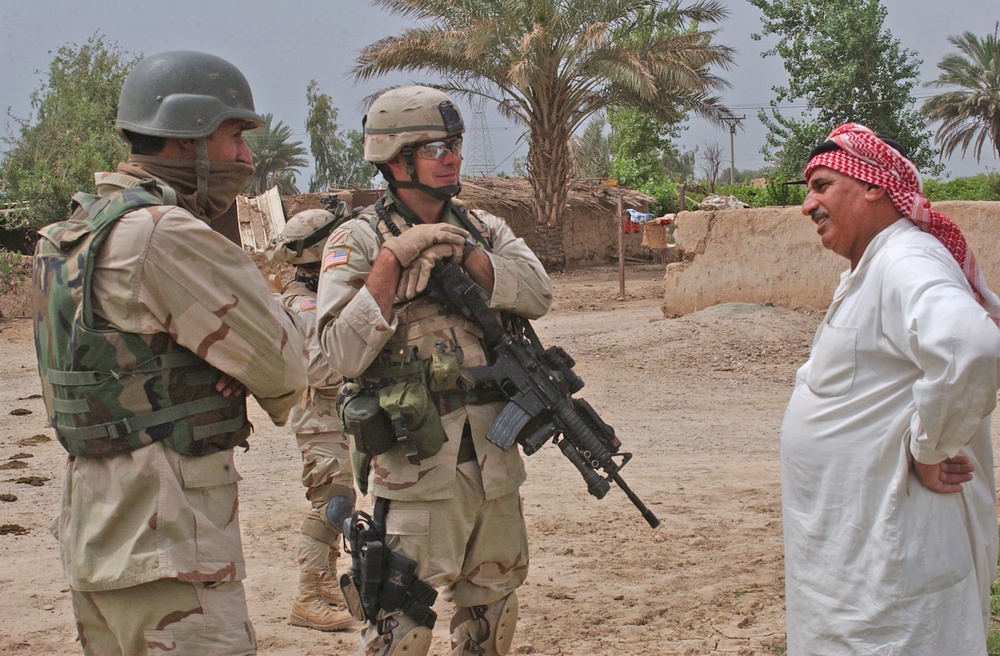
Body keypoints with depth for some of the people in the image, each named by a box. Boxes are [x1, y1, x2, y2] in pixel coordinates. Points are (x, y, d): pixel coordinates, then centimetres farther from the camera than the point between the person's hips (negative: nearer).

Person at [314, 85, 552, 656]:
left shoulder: (483, 229, 11)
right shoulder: (358, 241, -5)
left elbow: (537, 295, -6)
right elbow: (344, 352, -16)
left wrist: (461, 252, -15)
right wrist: (393, 258, -19)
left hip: (494, 453, 6)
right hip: (416, 457, -6)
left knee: (496, 598, 17)